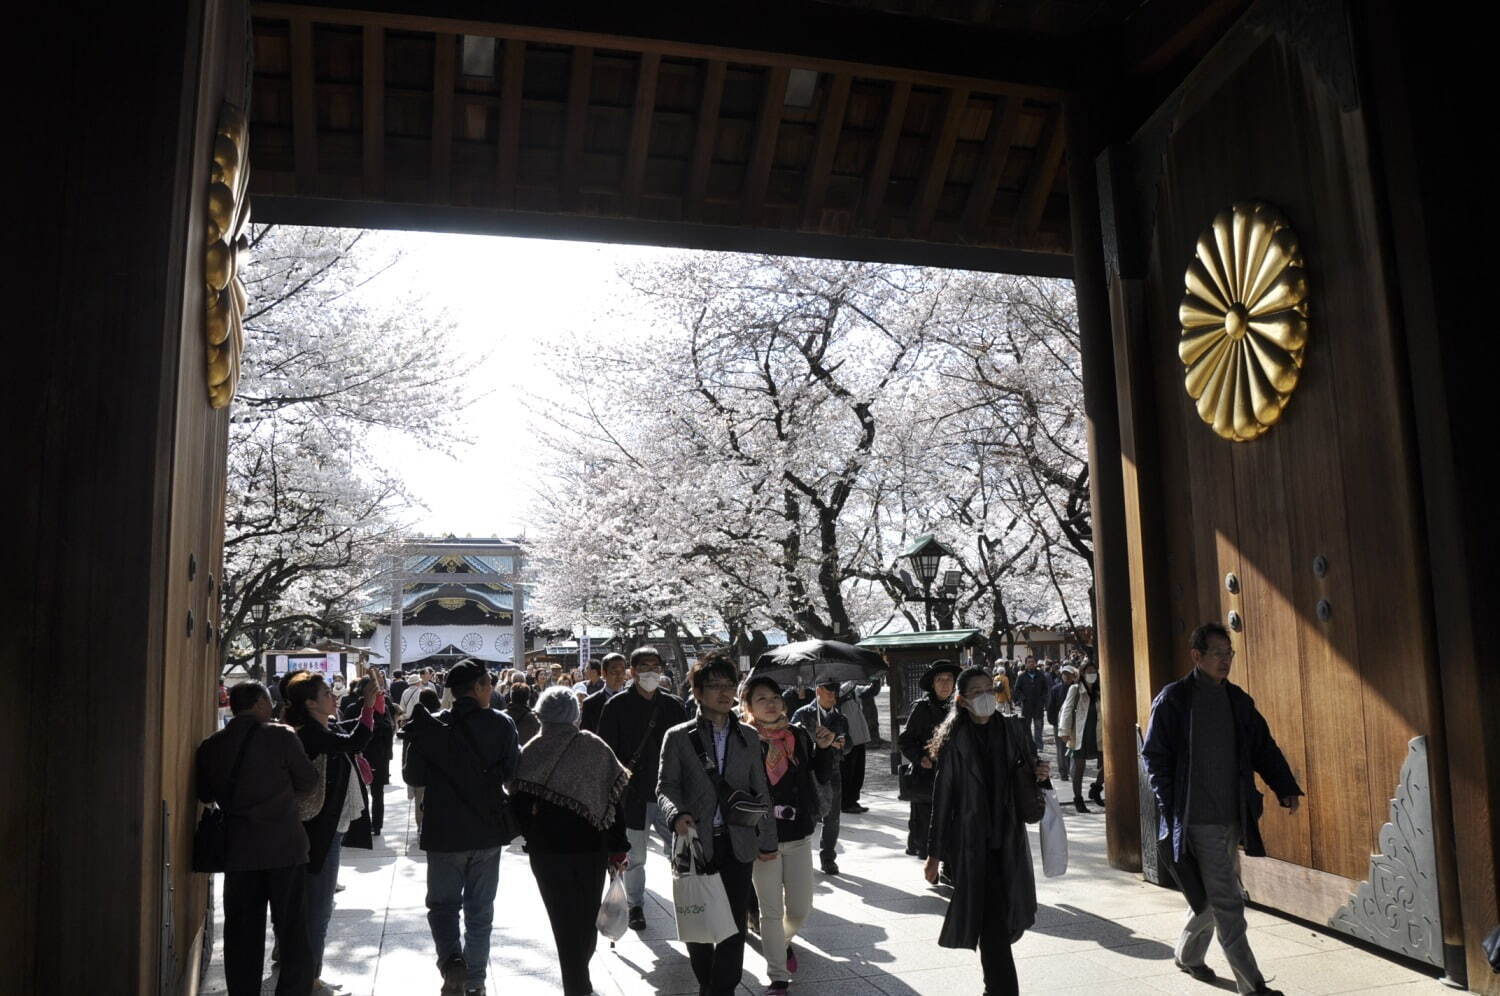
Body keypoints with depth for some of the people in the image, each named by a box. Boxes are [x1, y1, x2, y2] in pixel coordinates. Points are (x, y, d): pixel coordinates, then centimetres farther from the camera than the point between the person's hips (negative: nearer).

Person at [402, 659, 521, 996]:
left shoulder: (430, 726, -8)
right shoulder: (501, 724, -10)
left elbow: (413, 776, -2)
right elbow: (513, 775, -6)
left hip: (444, 831, -1)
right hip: (487, 830, 1)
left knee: (443, 904, 14)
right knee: (480, 911, 15)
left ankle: (451, 960, -10)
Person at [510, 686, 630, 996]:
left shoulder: (531, 752, -8)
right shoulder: (595, 747, -4)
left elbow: (520, 803, -6)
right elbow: (614, 800, -3)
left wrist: (532, 837, 11)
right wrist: (618, 847, 4)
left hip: (547, 848, -2)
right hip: (591, 846, 2)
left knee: (564, 918, 8)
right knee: (587, 915, 19)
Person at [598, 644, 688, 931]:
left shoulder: (674, 705, 5)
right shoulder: (617, 706, -3)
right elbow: (606, 751, -4)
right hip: (633, 794, -2)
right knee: (634, 857, 10)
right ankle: (635, 906, 28)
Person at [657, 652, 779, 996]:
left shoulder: (749, 737, 8)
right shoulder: (678, 737, 0)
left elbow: (761, 793, 12)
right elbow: (666, 786, -2)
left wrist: (768, 840, 12)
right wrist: (677, 814, -22)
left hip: (738, 843, 2)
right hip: (696, 843, -1)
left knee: (734, 923, 2)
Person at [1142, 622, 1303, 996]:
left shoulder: (1238, 700, 9)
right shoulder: (1173, 699, -9)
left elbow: (1264, 747, 13)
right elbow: (1154, 756, -8)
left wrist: (1286, 788, -1)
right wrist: (1171, 807, -12)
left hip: (1233, 817, 7)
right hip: (1198, 820, -7)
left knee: (1211, 895, 18)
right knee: (1227, 903, -4)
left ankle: (1187, 955, 38)